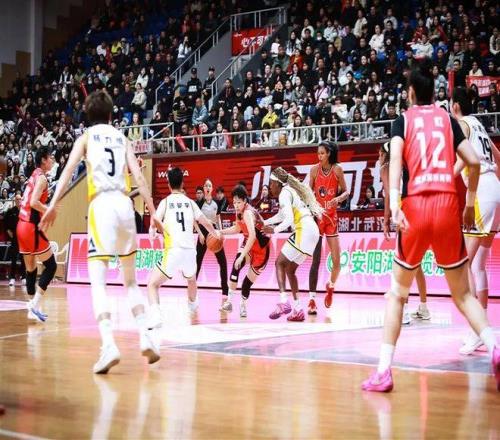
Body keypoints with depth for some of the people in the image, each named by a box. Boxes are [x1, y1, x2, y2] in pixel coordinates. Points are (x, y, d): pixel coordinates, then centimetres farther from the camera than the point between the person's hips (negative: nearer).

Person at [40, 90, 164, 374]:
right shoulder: (122, 139, 18)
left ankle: (109, 345, -24)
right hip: (125, 205, 3)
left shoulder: (86, 137, 12)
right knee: (131, 279, 18)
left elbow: (69, 170, -3)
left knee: (98, 280, -8)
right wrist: (153, 212, 8)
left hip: (101, 205, -3)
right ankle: (146, 337, 9)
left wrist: (53, 206, -8)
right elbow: (138, 175, 7)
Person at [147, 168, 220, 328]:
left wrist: (153, 233, 19)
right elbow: (206, 223, 20)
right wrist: (215, 234, 40)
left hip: (173, 252, -4)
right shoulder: (190, 202, 10)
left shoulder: (165, 202, 2)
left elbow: (153, 225, -5)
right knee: (191, 279, 35)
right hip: (190, 251, 4)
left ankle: (155, 316, -21)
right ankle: (193, 304, 61)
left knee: (152, 284, 4)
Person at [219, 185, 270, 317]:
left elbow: (252, 236, -41)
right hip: (249, 244, 6)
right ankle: (229, 302, -18)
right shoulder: (239, 212, -3)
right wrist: (220, 232, 7)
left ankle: (243, 305, 22)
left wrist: (242, 256, -44)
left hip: (262, 248, -6)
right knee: (236, 267, -19)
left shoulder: (248, 213, -29)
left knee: (249, 281, 0)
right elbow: (238, 228, 18)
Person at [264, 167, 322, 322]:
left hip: (304, 231, -9)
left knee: (280, 263, -5)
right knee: (289, 269, 14)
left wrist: (275, 230, -20)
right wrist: (265, 223, 40)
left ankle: (283, 302, -20)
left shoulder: (284, 193, -7)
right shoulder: (289, 191, 23)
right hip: (311, 231, 9)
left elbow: (289, 219, -19)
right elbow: (282, 215, 39)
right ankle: (298, 310, 10)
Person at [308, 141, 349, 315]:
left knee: (337, 260, -3)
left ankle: (331, 287, 27)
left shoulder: (337, 169, -2)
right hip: (316, 216, 0)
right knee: (315, 260, -6)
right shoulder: (314, 170, 0)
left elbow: (346, 191, 3)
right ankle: (312, 300, -3)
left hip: (331, 217, 1)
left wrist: (338, 198, -17)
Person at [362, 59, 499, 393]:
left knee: (398, 292, 12)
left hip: (416, 206, -1)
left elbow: (395, 157, -9)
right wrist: (470, 203, 20)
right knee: (463, 293, 11)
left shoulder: (404, 120, 10)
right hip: (448, 205, 1)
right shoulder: (448, 118, 16)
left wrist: (394, 202, -20)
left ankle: (384, 371, 5)